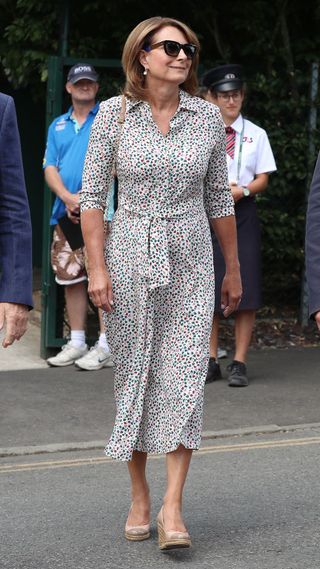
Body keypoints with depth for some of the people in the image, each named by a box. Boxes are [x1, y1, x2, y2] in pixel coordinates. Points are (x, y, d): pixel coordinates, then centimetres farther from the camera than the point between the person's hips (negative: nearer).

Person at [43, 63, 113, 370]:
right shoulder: (58, 126, 18)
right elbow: (50, 168, 10)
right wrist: (68, 198, -8)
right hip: (67, 213, 6)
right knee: (71, 278, 8)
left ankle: (106, 347, -7)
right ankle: (76, 343, 16)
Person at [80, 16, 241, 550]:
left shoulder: (208, 117, 2)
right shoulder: (114, 113, -2)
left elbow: (219, 198, 10)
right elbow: (92, 195, -1)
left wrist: (233, 268, 13)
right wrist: (97, 267, -9)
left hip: (190, 263, 1)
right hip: (130, 257, -1)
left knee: (185, 377, -8)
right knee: (133, 376, 6)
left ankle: (173, 508, -6)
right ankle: (139, 498, 19)